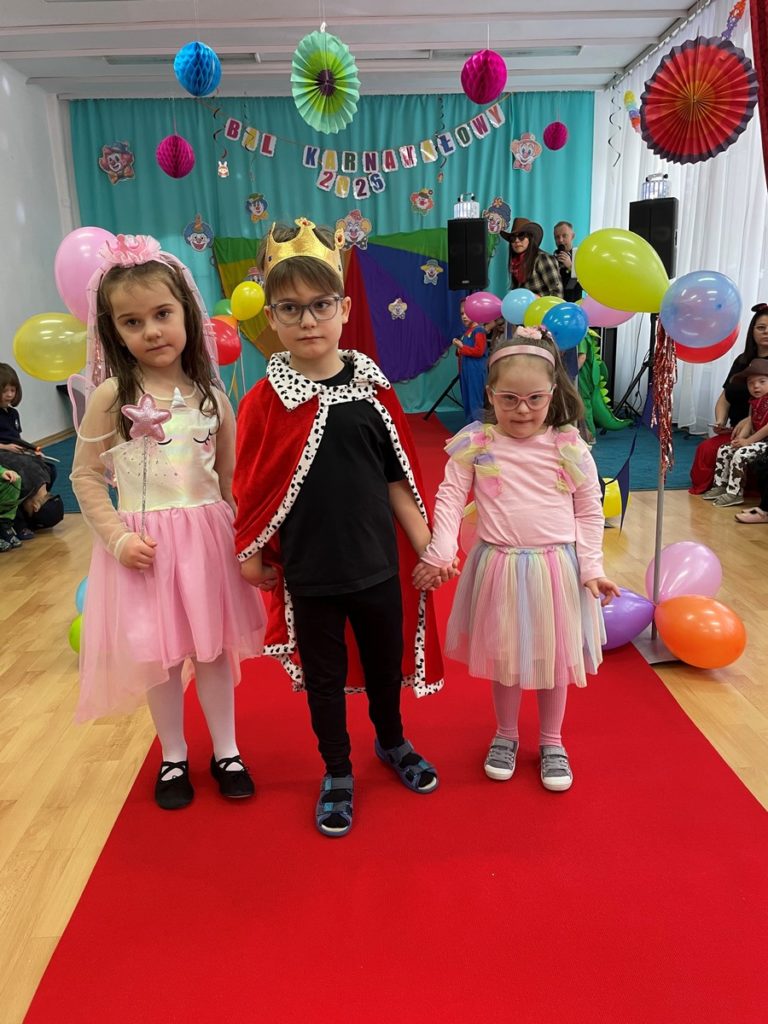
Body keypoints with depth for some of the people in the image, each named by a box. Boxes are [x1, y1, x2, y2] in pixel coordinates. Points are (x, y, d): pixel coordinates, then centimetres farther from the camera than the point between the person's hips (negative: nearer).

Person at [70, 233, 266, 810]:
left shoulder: (210, 393, 1)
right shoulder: (111, 396, -7)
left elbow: (230, 475, 6)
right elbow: (86, 476, -3)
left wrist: (240, 532, 0)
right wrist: (116, 536, -12)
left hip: (208, 535, 2)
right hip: (145, 541, -2)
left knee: (214, 648, 12)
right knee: (158, 656, 9)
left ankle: (226, 752, 31)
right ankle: (174, 758, 31)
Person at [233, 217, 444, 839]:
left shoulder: (373, 389, -5)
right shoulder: (265, 400, -9)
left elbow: (398, 479, -1)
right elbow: (252, 487, -3)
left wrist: (428, 547, -1)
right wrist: (252, 553, 0)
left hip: (378, 563, 2)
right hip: (309, 572, -1)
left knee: (386, 660, 20)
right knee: (323, 675, 15)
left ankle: (393, 742, 48)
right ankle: (337, 773, 38)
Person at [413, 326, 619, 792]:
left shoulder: (569, 446, -6)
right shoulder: (474, 444, -6)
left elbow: (589, 512, 0)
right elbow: (450, 500, -5)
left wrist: (592, 569, -5)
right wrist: (440, 552, -16)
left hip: (557, 566, 0)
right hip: (499, 566, 0)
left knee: (554, 657, 15)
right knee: (504, 656, 16)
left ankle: (552, 742, 38)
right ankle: (506, 735, 41)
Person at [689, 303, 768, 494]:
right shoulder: (742, 360, 18)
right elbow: (725, 398, 16)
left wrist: (749, 422, -23)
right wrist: (720, 422, -3)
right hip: (737, 431, 5)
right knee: (706, 449, -23)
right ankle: (700, 491, -11)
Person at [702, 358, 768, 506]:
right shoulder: (754, 402, 12)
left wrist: (748, 441, -21)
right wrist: (742, 437, -9)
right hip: (755, 439, 9)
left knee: (740, 454, -26)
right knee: (724, 450, 4)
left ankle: (734, 492, -18)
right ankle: (720, 485, 10)